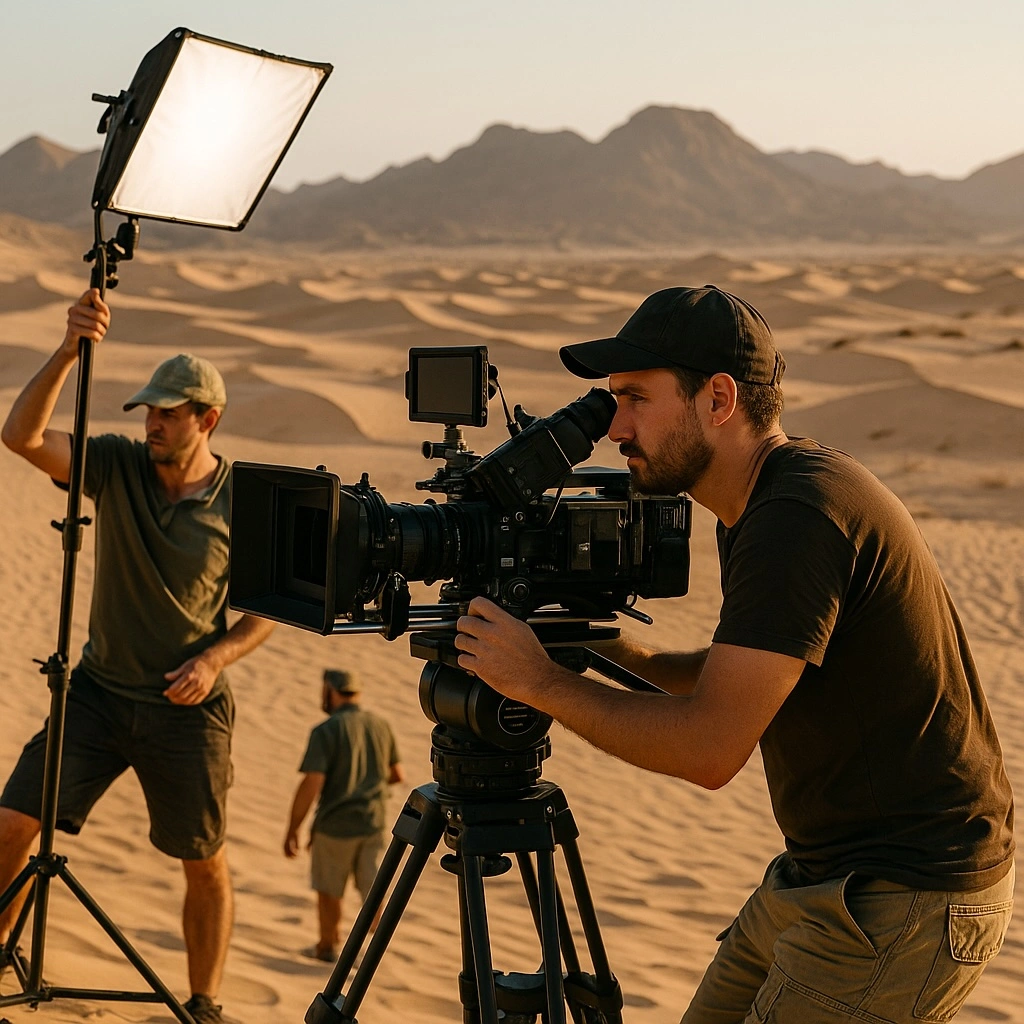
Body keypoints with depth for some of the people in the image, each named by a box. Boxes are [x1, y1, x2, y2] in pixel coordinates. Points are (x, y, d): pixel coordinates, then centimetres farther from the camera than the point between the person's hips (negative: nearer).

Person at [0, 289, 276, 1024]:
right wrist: (69, 352, -32)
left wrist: (215, 658, -15)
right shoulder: (117, 466, -5)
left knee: (205, 864, 7)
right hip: (100, 692, 2)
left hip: (188, 709, -1)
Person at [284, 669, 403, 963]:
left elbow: (311, 785, -20)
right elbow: (397, 775, 13)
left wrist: (292, 830, -11)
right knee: (373, 888, 9)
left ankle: (327, 946, 29)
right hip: (374, 820, 4)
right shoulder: (381, 725, 3)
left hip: (335, 825, -4)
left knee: (328, 889, 14)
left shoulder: (326, 731, -14)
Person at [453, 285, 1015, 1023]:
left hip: (905, 905, -10)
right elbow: (748, 675, 22)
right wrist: (628, 657, 7)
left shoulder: (802, 514, -23)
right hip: (821, 873, 10)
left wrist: (542, 683, -14)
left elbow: (710, 748, -24)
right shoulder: (761, 506, 8)